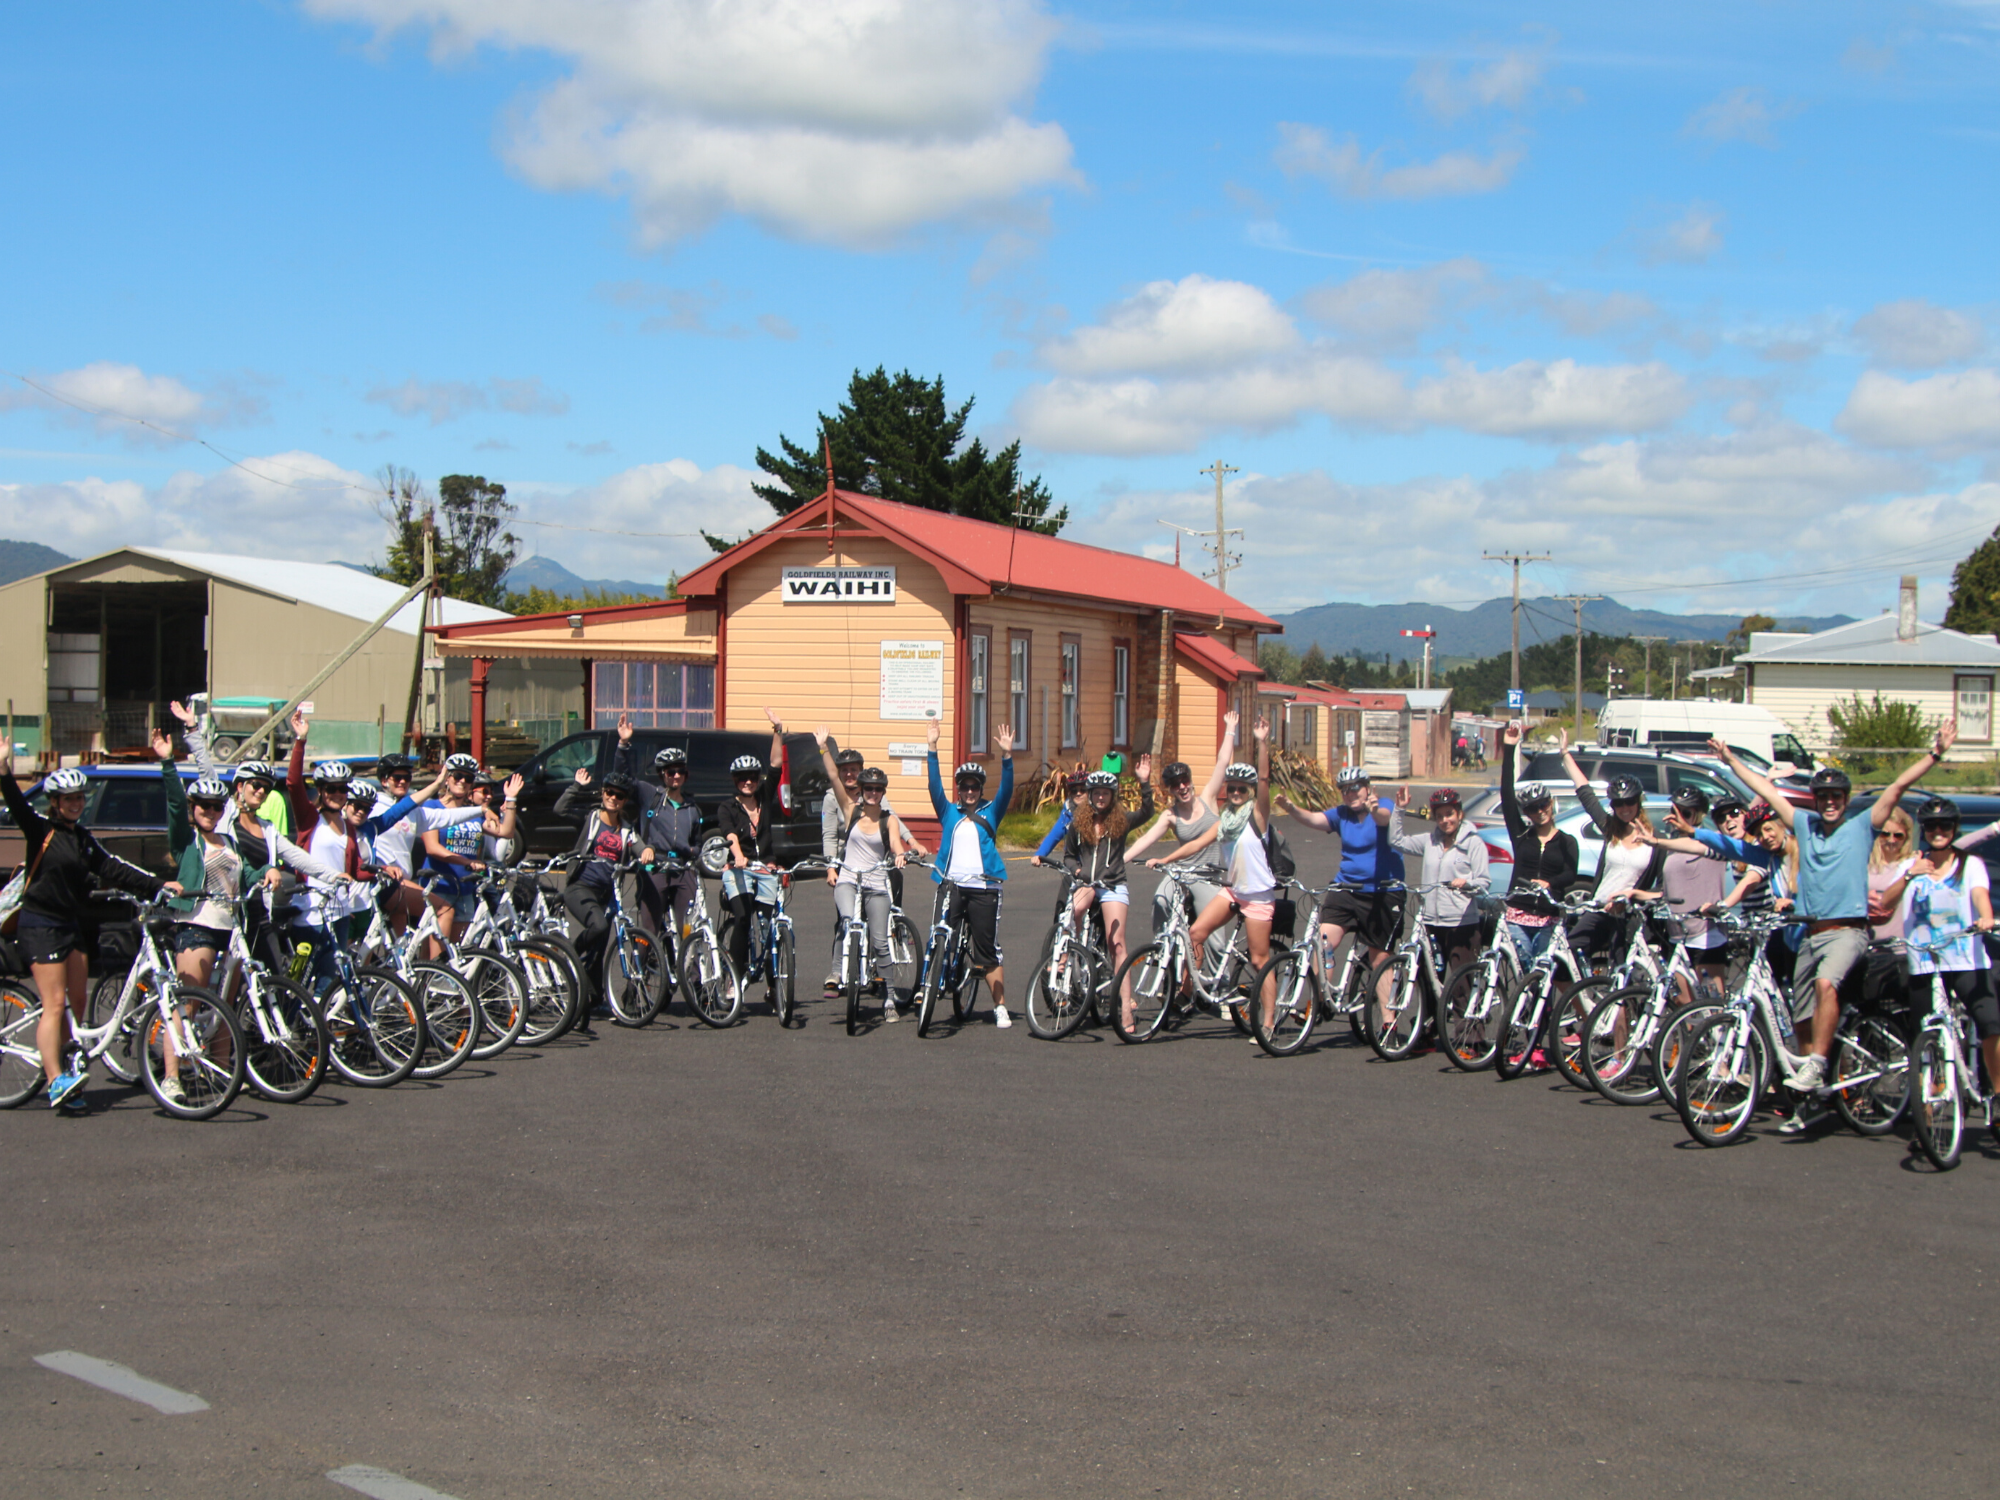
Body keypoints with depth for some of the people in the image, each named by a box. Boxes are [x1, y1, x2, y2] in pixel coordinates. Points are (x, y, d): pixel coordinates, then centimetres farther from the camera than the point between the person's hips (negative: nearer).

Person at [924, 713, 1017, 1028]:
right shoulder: (949, 812, 11)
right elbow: (935, 784, 1)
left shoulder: (990, 813, 9)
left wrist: (1006, 756, -18)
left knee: (988, 951, 2)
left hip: (983, 887, -1)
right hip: (950, 884, 1)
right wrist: (932, 749, -9)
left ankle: (1000, 1008, 8)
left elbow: (1006, 789, -4)